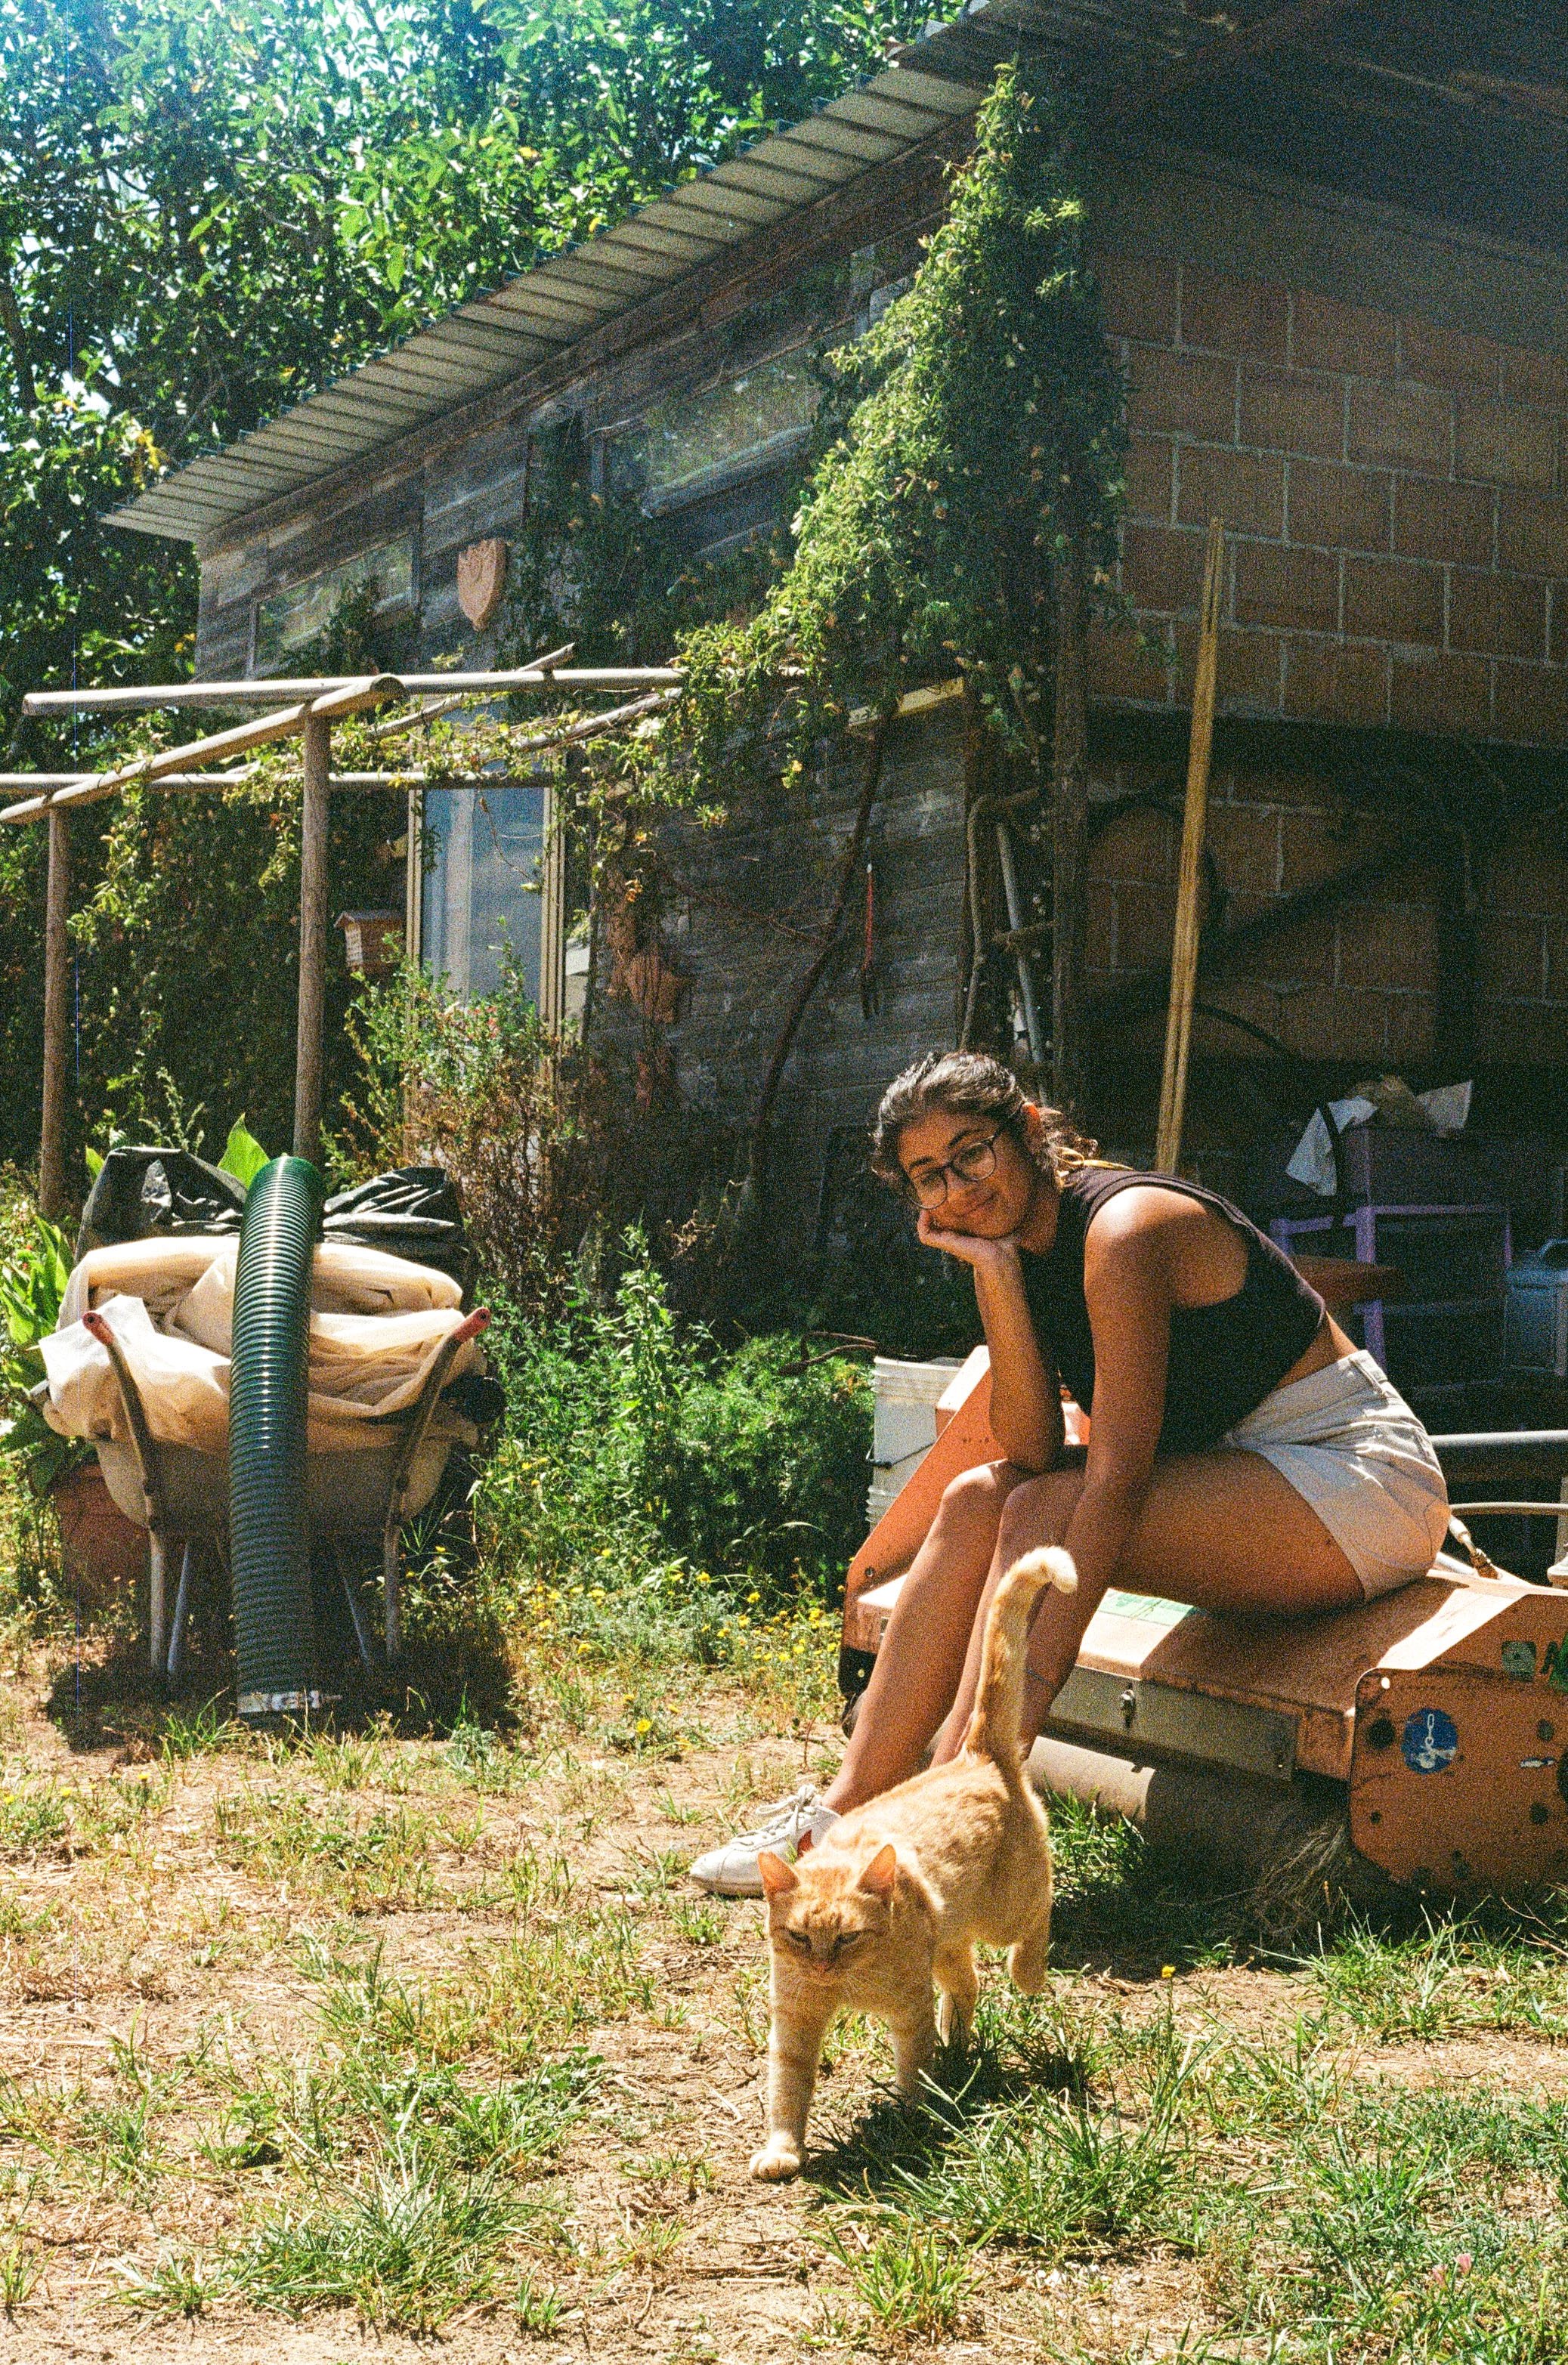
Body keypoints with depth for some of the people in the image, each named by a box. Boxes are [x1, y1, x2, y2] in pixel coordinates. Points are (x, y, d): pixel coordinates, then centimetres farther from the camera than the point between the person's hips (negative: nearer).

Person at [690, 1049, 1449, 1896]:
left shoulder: (1123, 1229, -22)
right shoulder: (1026, 1242, 3)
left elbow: (1116, 1484, -28)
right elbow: (1032, 1452, -9)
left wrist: (1026, 1697, -32)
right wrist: (994, 1276, -17)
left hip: (1361, 1481, -8)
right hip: (1244, 1471, 8)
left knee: (1046, 1513, -25)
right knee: (978, 1499, -8)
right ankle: (849, 1807, -10)